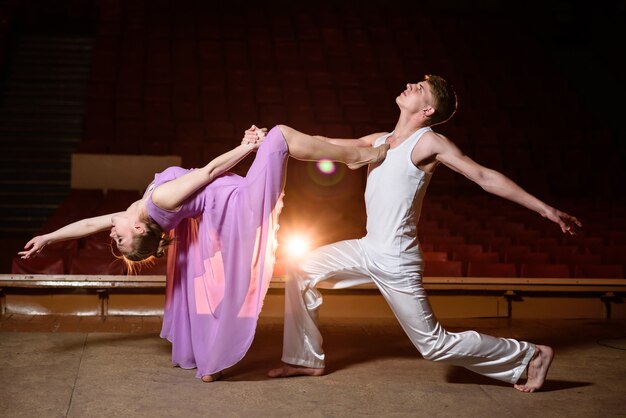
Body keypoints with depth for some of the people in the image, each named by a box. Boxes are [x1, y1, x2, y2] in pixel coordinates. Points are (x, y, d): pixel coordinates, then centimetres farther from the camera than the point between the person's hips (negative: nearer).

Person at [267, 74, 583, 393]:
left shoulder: (429, 142, -11)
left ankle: (529, 355, 11)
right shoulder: (380, 140, 10)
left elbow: (485, 177, -13)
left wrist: (545, 209, -16)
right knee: (301, 271, 10)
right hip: (367, 250, 8)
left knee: (435, 345, -3)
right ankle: (307, 360, 20)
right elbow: (327, 145, 18)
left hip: (396, 262, -8)